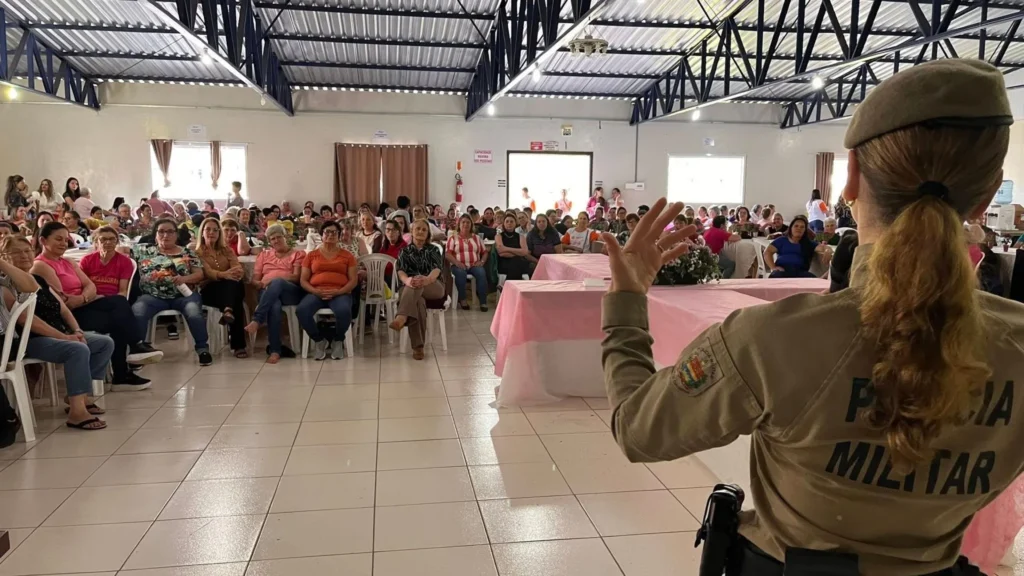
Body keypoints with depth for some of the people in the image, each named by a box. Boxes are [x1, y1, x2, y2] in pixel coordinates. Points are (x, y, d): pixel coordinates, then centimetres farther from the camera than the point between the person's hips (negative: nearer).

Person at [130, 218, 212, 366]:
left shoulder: (187, 252, 14)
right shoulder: (144, 250, 17)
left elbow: (200, 274, 6)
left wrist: (184, 278, -11)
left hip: (183, 295, -1)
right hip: (153, 296, 1)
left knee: (194, 314, -32)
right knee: (136, 312, -31)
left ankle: (203, 348, -14)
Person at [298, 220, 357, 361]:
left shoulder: (347, 255, 13)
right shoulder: (311, 255, 16)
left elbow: (353, 280, 5)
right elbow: (303, 280, 10)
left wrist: (337, 292, -12)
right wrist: (315, 291, -10)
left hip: (340, 294, -1)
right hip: (315, 293, 1)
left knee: (344, 311, -37)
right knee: (302, 311, -32)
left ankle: (338, 341, -4)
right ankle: (319, 340, -4)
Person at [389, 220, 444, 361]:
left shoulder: (433, 250, 14)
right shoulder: (405, 251, 16)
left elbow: (437, 269, -6)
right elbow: (401, 272, -3)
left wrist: (427, 279, -33)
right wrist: (407, 280, -31)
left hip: (434, 287, 0)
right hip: (410, 288, 0)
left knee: (416, 288, -38)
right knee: (417, 301, -38)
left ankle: (401, 318, -61)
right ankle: (417, 346, -45)